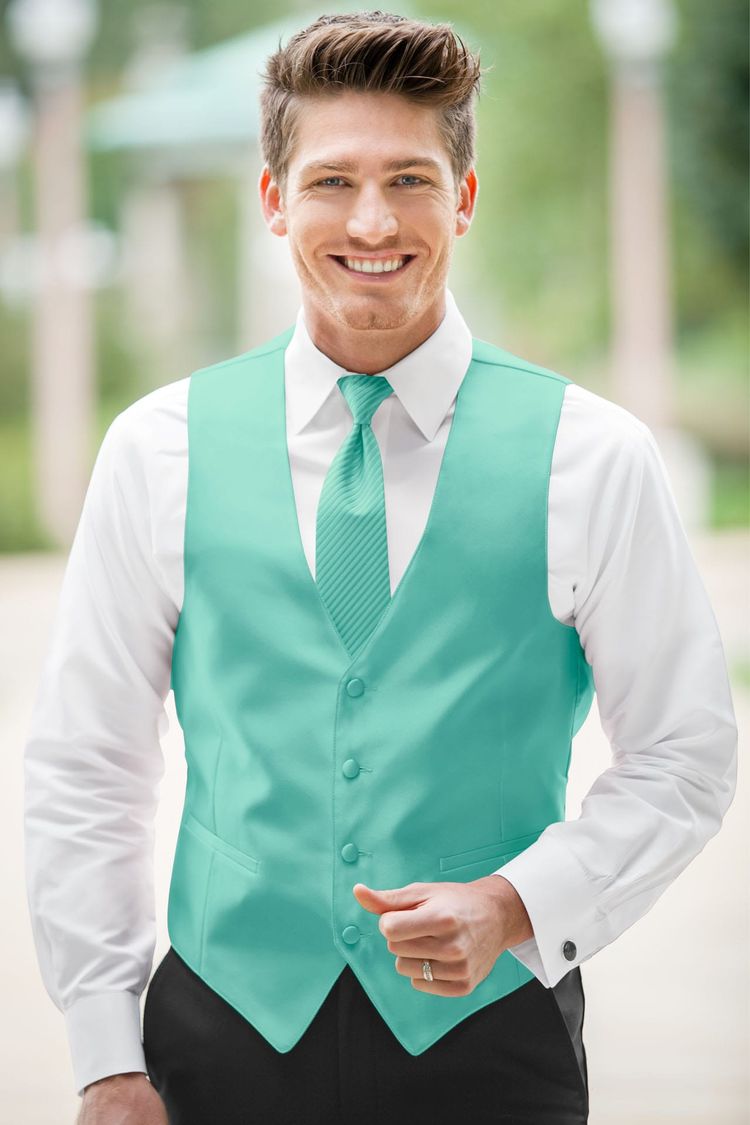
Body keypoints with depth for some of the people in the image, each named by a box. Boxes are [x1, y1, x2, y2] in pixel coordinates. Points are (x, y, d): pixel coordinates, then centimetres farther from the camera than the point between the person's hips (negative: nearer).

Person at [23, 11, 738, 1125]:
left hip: (489, 1036, -1)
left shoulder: (593, 458, -3)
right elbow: (83, 769, 4)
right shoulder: (161, 451, 1)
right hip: (228, 1030, 1)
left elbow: (683, 758, 2)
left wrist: (517, 905, -14)